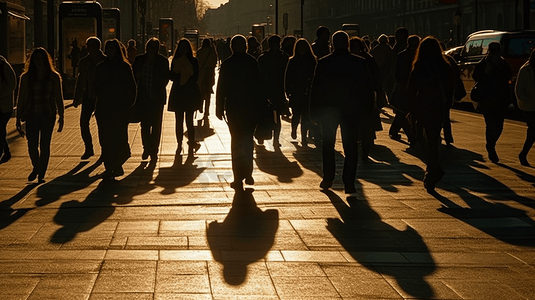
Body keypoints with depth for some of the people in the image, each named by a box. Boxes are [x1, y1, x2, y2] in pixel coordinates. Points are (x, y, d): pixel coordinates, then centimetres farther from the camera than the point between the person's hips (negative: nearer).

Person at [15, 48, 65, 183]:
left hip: (48, 116, -1)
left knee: (45, 145, -1)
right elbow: (21, 99, 6)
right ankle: (36, 167, 27)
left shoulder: (54, 77, 2)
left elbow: (58, 98, 5)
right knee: (32, 145, 0)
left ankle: (42, 174, 10)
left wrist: (61, 116, 1)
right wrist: (18, 118, 4)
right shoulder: (26, 77, 3)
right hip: (32, 116, 1)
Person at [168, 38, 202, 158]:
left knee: (189, 121, -4)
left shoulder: (193, 61, 1)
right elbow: (172, 77, 0)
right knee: (179, 121, 6)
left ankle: (191, 147, 0)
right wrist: (176, 70, -17)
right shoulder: (175, 61, 7)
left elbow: (195, 78, -5)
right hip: (177, 94, 3)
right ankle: (179, 145, 17)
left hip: (190, 94, -2)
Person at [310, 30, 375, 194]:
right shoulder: (359, 62, -4)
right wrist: (367, 107, 9)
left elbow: (316, 89, -3)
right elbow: (368, 88, -1)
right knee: (351, 147, 3)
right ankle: (349, 182, -4)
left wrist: (314, 111, 3)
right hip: (351, 109, 0)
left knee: (328, 146, 16)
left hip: (328, 109, 0)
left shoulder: (323, 63, -5)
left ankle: (328, 179, 16)